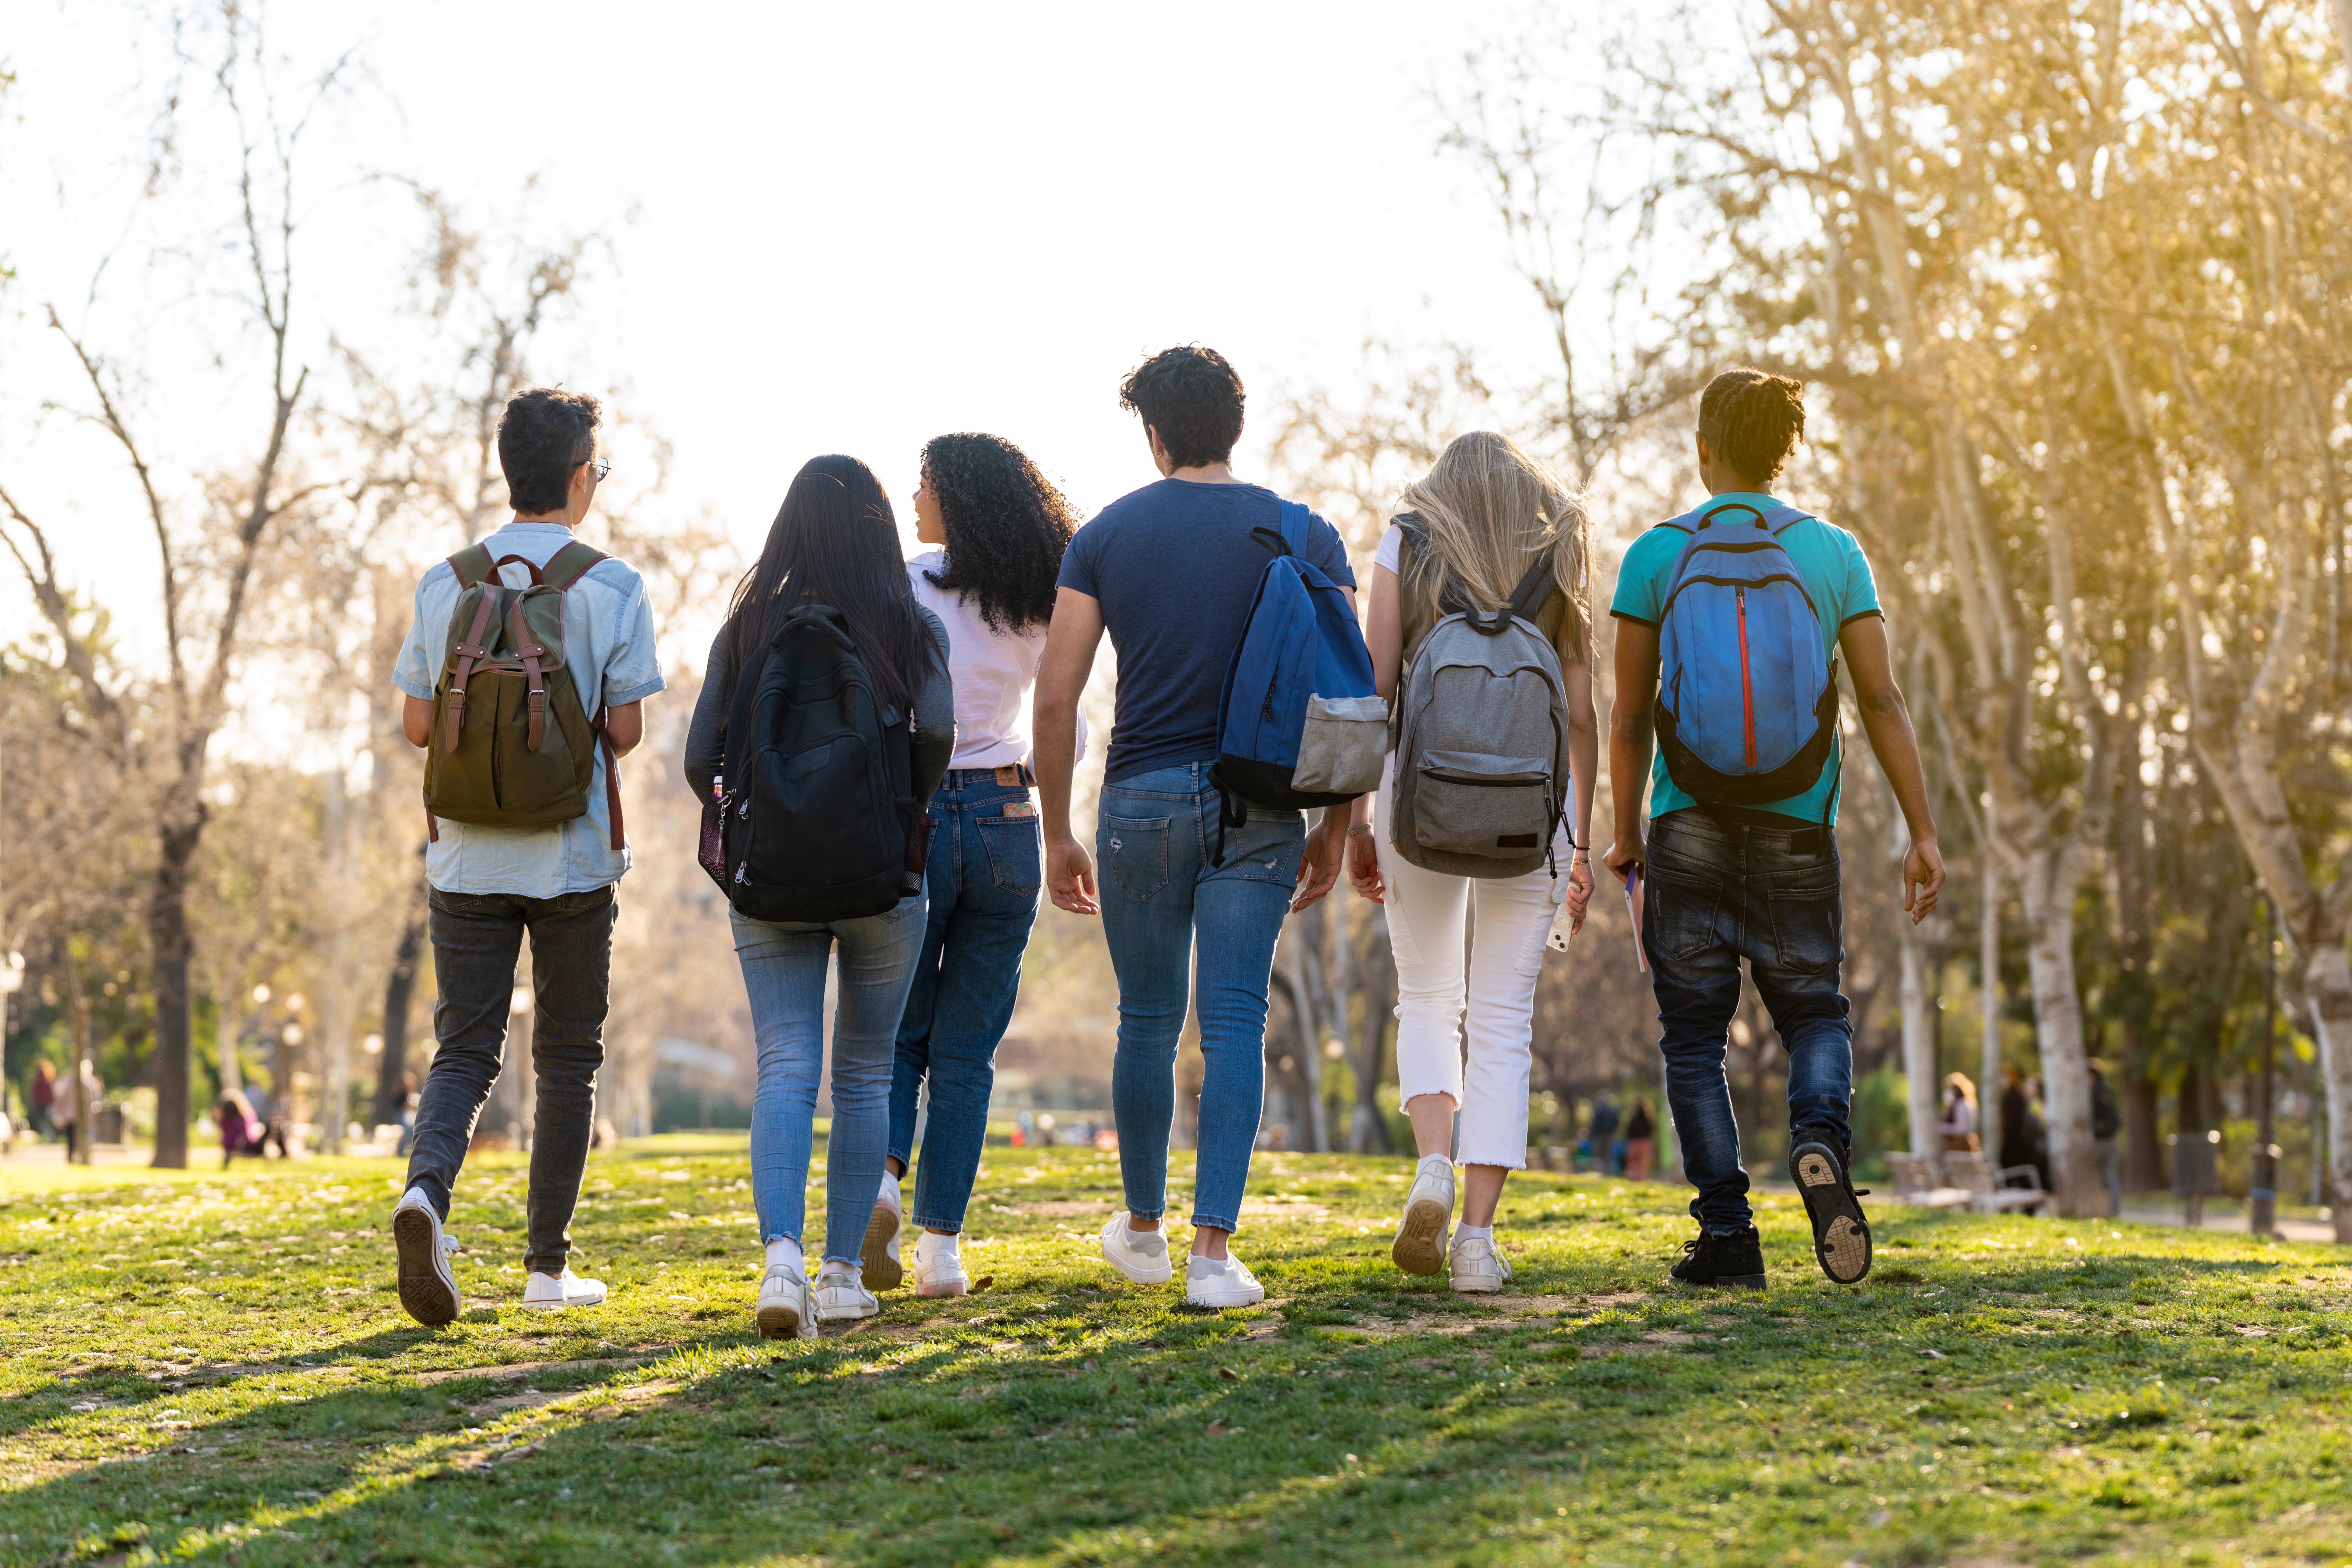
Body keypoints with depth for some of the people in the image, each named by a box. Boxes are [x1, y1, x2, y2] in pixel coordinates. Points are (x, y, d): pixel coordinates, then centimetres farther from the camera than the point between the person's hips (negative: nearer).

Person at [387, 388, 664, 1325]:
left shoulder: (445, 583, 2)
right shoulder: (611, 587, -7)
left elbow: (417, 725, 3)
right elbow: (626, 730, -7)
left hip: (467, 854, 2)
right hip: (573, 855, -2)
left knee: (465, 1049, 5)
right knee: (567, 1059, 10)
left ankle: (426, 1190, -23)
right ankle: (548, 1266, 12)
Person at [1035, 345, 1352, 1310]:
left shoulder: (1105, 536, 2)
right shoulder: (1303, 535, 3)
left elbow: (1055, 696, -2)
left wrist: (1056, 835, 5)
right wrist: (1335, 828, 6)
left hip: (1142, 798, 0)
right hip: (1259, 803, 0)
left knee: (1147, 1022, 14)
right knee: (1234, 1024, -1)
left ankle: (1143, 1230, 29)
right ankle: (1213, 1252, -9)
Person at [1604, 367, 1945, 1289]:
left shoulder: (1657, 555, 0)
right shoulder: (1833, 553, 3)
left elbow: (1630, 715, 1)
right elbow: (1882, 702, 0)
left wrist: (1626, 835, 12)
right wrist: (1923, 833, 3)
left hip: (1690, 823, -1)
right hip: (1798, 830, 1)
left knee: (1694, 1034, 7)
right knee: (1813, 1014, 15)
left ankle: (1727, 1235, -1)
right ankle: (1821, 1140, -16)